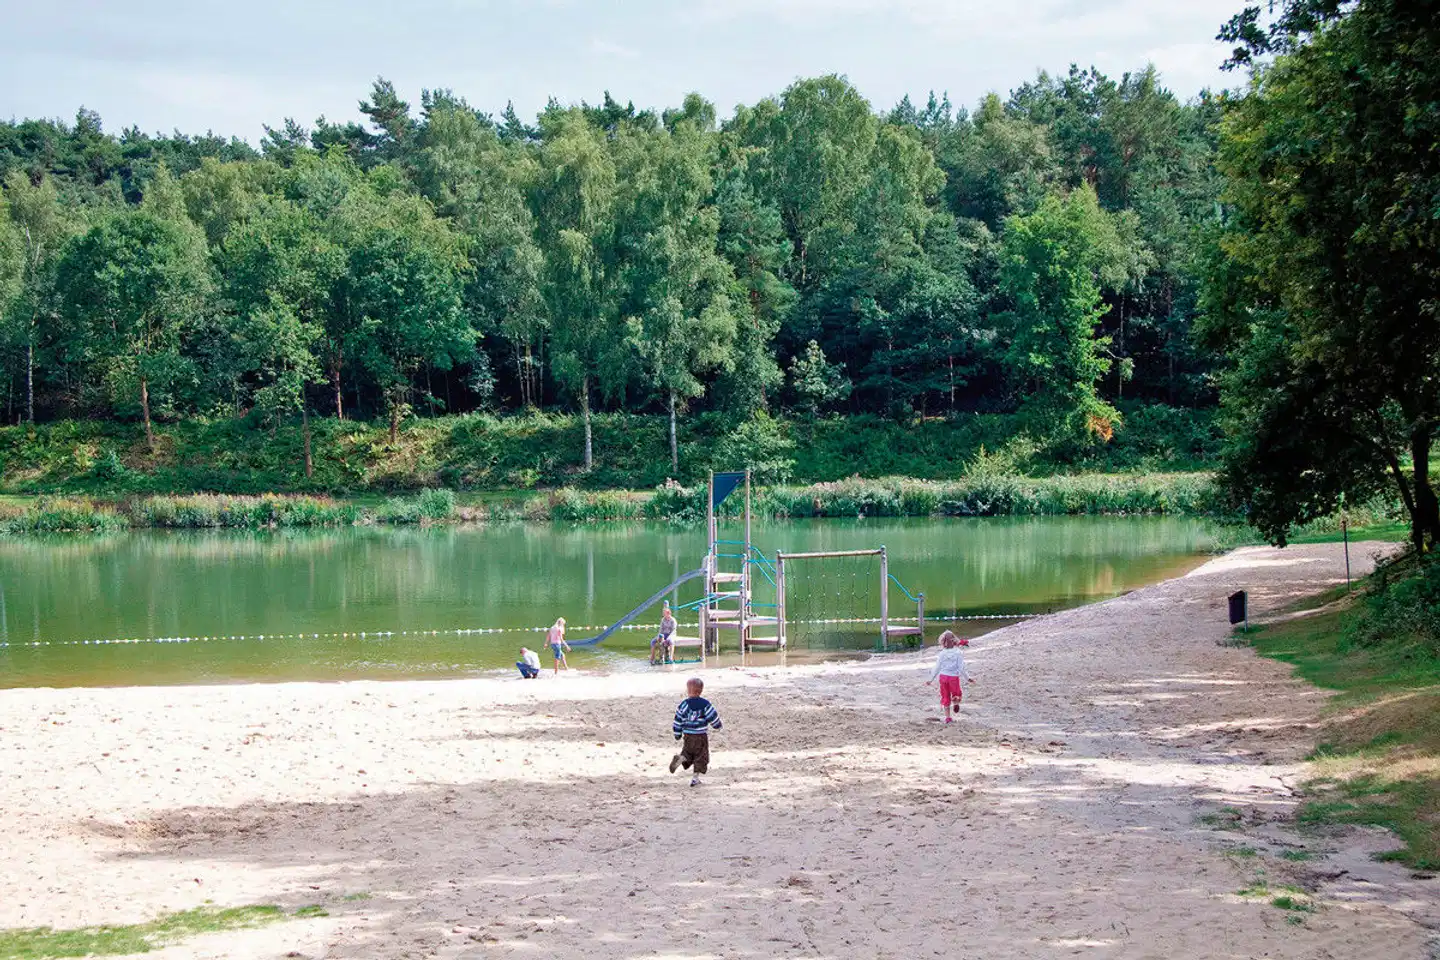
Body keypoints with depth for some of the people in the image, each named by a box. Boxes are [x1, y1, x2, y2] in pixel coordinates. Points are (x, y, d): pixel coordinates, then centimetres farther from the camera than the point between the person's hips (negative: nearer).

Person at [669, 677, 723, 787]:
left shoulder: (684, 704, -4)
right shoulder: (705, 704, -10)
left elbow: (678, 720, 0)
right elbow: (713, 717, -6)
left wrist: (677, 735, 12)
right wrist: (717, 725, 16)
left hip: (687, 736, 2)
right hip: (701, 736, -2)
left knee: (687, 753, 19)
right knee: (700, 757, 9)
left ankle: (680, 758, -12)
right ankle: (695, 778, 7)